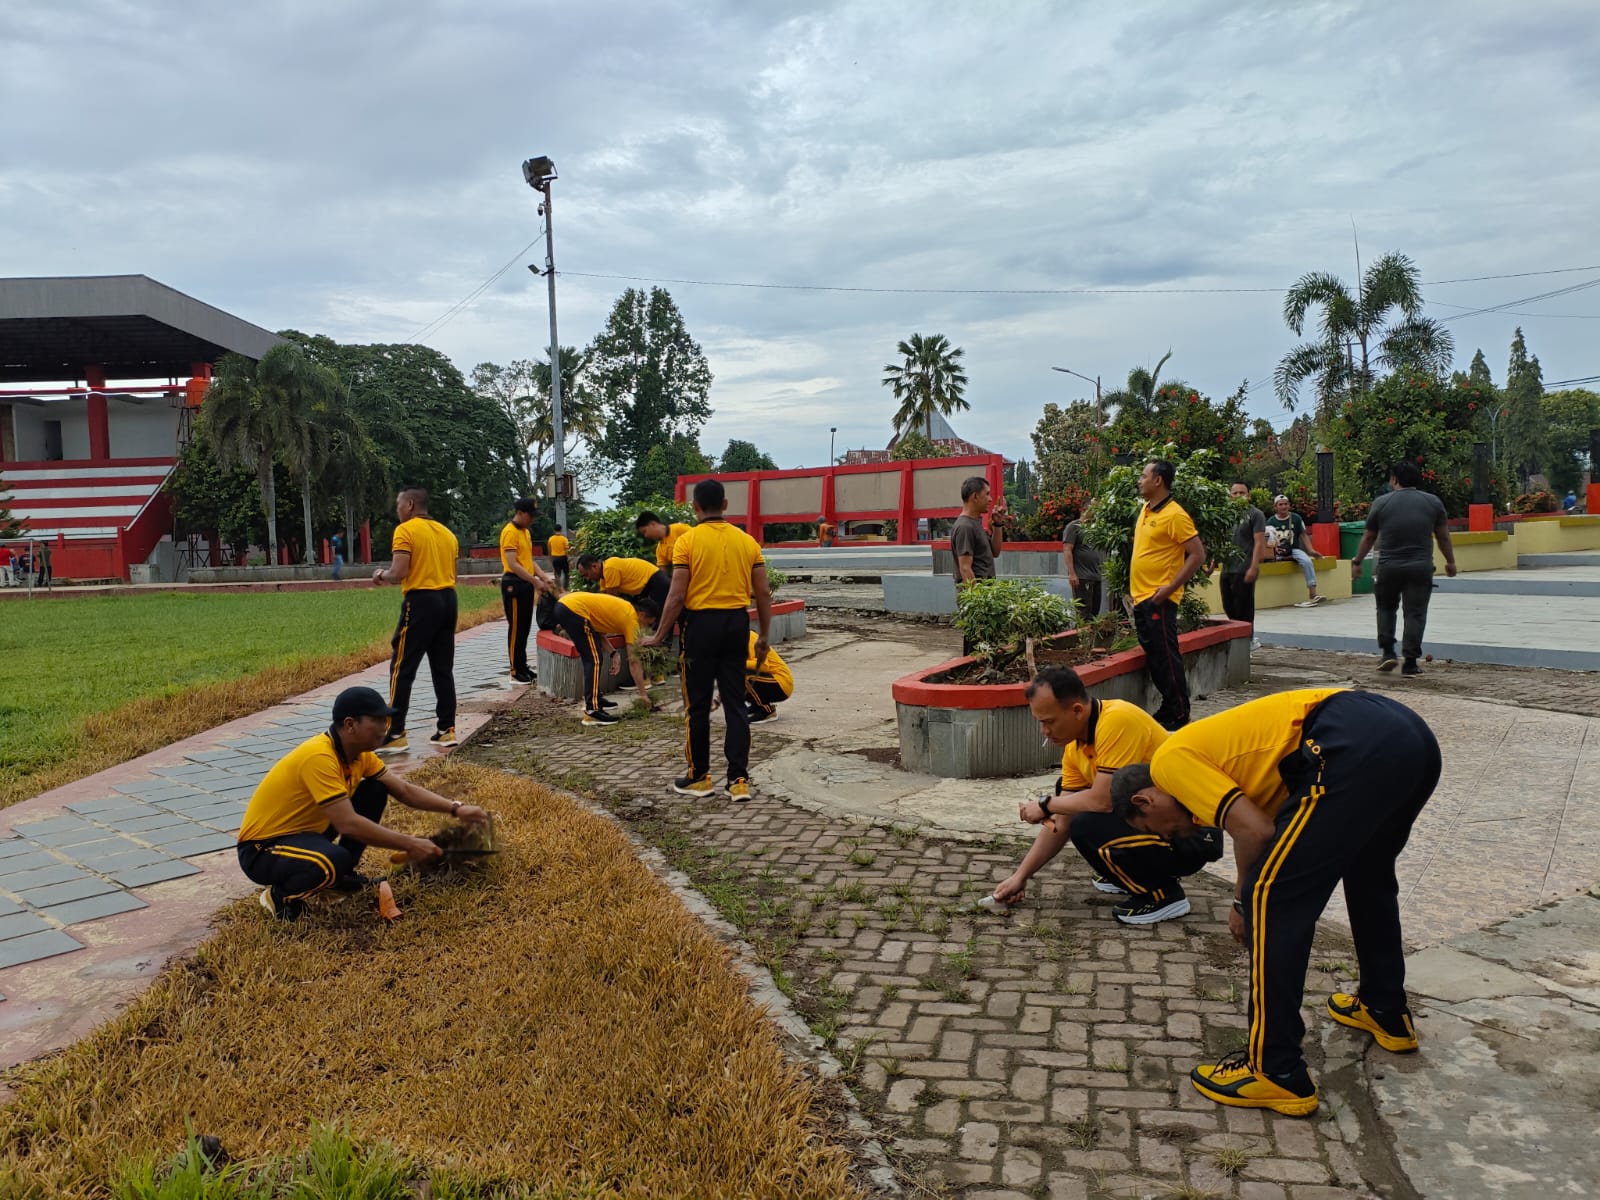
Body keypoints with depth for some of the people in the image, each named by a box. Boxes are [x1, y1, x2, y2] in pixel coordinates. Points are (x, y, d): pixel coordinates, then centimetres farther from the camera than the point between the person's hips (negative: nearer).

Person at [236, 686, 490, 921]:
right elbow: (348, 824, -34)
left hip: (305, 830, 9)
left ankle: (343, 875, 14)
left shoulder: (359, 753, -2)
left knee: (375, 790, 2)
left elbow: (405, 790, 3)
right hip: (262, 849, -9)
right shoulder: (319, 757, -30)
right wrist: (409, 845, -29)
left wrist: (456, 808, -9)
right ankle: (281, 895, -6)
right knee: (335, 860, -38)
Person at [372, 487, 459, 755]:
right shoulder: (446, 533, 15)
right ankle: (447, 730, 13)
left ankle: (395, 735, -3)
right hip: (447, 599, 7)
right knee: (443, 669, 11)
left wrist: (381, 575, 4)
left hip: (421, 601, -7)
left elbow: (399, 573, -15)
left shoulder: (405, 530, -7)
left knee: (401, 669, -2)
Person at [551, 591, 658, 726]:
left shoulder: (624, 609, 21)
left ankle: (593, 698, 27)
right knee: (595, 659, -7)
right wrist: (643, 693, 1)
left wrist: (613, 653, 13)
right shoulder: (631, 619, -3)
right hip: (573, 610, -10)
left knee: (591, 657, 19)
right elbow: (633, 661, -3)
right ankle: (592, 711, -11)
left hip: (563, 605, 10)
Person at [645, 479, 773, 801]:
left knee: (698, 705, 8)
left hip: (702, 623, -4)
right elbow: (763, 594, 5)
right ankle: (739, 780, 8)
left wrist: (659, 636, -2)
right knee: (735, 703, 9)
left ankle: (699, 778, 18)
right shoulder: (747, 540, 4)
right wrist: (765, 636, 14)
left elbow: (677, 597, -12)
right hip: (737, 623, 4)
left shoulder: (687, 541, -8)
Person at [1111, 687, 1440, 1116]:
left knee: (1270, 899, -1)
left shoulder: (1170, 759, 6)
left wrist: (1243, 902, 10)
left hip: (1357, 750, -11)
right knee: (1368, 873, 34)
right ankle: (1386, 1013, 51)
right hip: (1412, 733, 11)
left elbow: (1255, 830, -6)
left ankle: (1277, 1073, 6)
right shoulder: (1210, 748, 31)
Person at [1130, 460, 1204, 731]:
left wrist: (1169, 588, -20)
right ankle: (1168, 708, 23)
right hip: (1140, 597, 9)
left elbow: (1197, 555, -16)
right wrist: (1135, 589, 16)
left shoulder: (1174, 515, -14)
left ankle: (1178, 715, 4)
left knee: (1166, 657, -4)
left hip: (1159, 599, -9)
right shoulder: (1145, 510, 13)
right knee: (1153, 656, 13)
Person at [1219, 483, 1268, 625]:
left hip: (1244, 571, -6)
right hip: (1227, 569, 6)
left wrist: (1253, 567, -19)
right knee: (1228, 608, 12)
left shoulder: (1255, 514, -5)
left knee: (1244, 610, 0)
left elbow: (1259, 543, -11)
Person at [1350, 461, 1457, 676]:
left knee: (1386, 608, 18)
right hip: (1420, 568, 0)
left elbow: (1368, 537, 7)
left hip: (1388, 568, 0)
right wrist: (1450, 562, 23)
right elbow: (1443, 537, 10)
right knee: (1415, 614, 3)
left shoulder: (1381, 503, 0)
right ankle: (1410, 663, 2)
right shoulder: (1433, 502, 4)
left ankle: (1387, 652, 9)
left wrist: (1356, 562, 18)